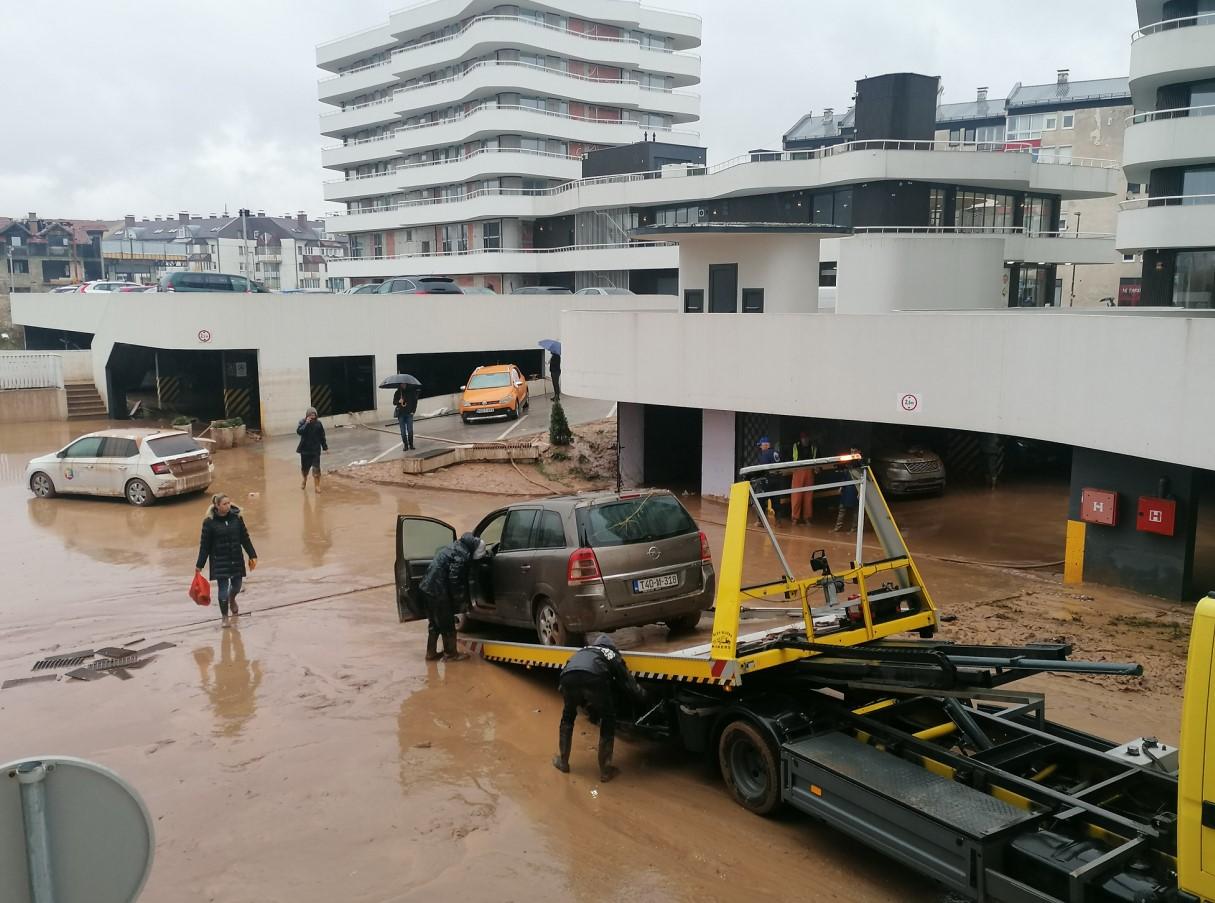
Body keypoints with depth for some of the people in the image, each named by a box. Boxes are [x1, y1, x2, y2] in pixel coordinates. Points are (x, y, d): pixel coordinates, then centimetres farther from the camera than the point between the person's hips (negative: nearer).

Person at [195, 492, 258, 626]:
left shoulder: (236, 517, -2)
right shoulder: (209, 522, -10)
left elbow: (245, 538, 4)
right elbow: (204, 545, -5)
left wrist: (252, 555, 3)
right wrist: (199, 565, -3)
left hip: (236, 559, 3)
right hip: (219, 561, -3)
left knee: (237, 584, 13)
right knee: (223, 588, -2)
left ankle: (232, 599, 49)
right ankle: (224, 617, 16)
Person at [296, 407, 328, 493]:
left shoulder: (318, 424, -4)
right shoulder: (303, 422, -6)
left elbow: (322, 437, 4)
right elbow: (299, 431, -24)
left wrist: (325, 447, 7)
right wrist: (306, 423, -29)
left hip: (316, 450, -1)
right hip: (305, 450, 1)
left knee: (316, 469, -9)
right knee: (304, 467, 15)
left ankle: (317, 486, -4)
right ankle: (304, 479, 46)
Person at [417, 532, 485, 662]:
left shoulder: (455, 546, 15)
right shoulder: (462, 554, -15)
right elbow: (454, 578, -19)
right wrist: (459, 597, -9)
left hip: (428, 587, 9)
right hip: (438, 591, -9)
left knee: (435, 623, 19)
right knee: (447, 624, 4)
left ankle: (431, 653, 26)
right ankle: (451, 654, 14)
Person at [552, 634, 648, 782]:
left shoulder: (583, 650, 43)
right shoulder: (613, 655, 34)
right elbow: (631, 686, 29)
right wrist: (644, 697, 49)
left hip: (568, 676, 3)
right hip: (593, 677, -3)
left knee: (567, 716, 32)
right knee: (608, 720, 22)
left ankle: (562, 761, 42)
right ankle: (605, 770, 22)